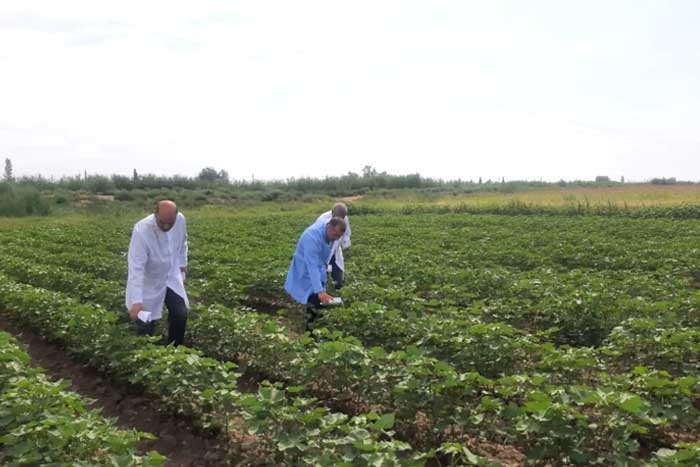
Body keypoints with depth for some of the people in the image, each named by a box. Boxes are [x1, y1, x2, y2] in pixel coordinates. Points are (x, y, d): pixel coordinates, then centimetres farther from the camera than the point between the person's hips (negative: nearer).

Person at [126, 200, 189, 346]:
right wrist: (136, 300, -42)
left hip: (172, 277, 4)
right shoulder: (141, 231, -33)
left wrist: (183, 264, 15)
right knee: (146, 324, 2)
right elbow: (136, 268, -36)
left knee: (180, 315, -1)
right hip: (148, 283, -4)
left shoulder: (181, 220, -19)